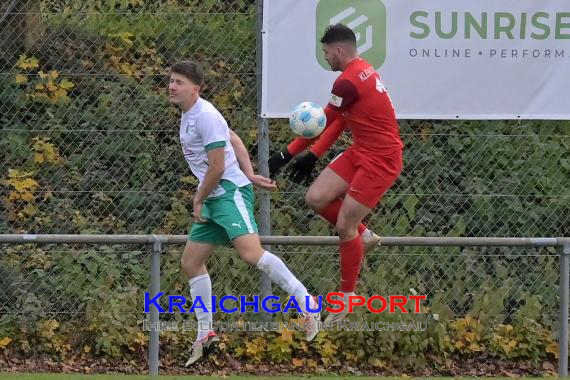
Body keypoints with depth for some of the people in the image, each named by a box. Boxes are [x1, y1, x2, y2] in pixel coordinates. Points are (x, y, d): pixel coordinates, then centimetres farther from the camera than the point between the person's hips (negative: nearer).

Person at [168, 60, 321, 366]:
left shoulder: (205, 116, -16)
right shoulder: (189, 115, 15)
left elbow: (217, 167, -18)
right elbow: (234, 140, 24)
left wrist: (198, 201, -7)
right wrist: (249, 175, 17)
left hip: (230, 192, -11)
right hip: (214, 200, 11)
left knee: (251, 253, -27)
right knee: (191, 262, 10)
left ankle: (307, 303, -22)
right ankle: (205, 335, 16)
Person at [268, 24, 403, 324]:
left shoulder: (349, 81, -20)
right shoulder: (363, 71, 11)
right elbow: (339, 121, 16)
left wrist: (287, 154, -4)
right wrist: (313, 155, 12)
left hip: (380, 160, -9)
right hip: (360, 153, 9)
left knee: (344, 227, -5)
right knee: (316, 199, 0)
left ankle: (347, 299, 8)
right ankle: (363, 235, 19)